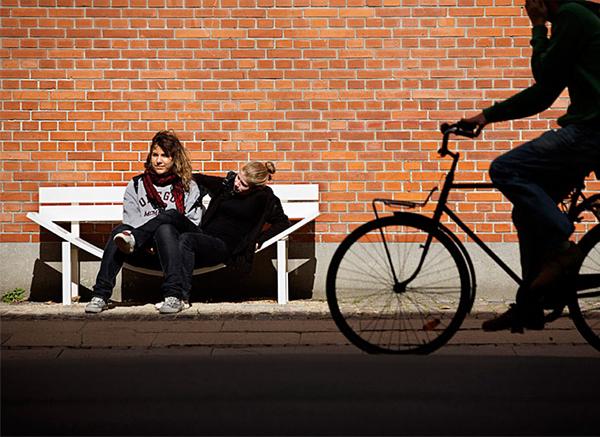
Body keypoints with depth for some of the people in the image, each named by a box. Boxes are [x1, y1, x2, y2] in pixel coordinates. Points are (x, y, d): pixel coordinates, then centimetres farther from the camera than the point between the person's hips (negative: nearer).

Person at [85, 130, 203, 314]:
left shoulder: (188, 187, 16)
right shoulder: (136, 185, 20)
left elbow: (193, 224, 5)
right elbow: (131, 221, 7)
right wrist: (146, 244, -14)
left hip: (174, 248, -1)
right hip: (142, 253, 1)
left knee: (171, 215, -31)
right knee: (120, 231, -31)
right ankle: (100, 295, -39)